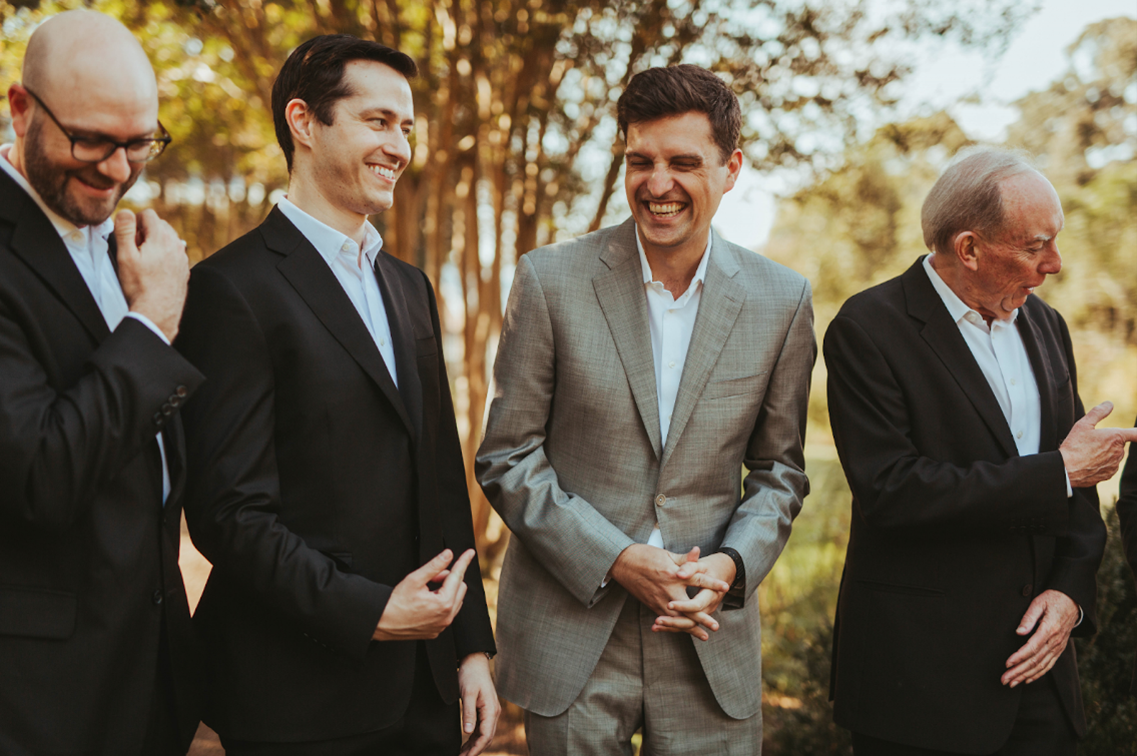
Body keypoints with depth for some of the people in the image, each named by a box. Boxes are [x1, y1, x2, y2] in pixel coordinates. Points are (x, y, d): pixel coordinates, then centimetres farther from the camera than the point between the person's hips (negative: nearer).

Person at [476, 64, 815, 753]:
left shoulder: (781, 300, 0)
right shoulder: (551, 280, -5)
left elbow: (778, 469, 8)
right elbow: (507, 458, -3)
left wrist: (731, 565, -10)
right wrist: (617, 560, -13)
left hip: (712, 642, 2)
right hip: (570, 632, -1)